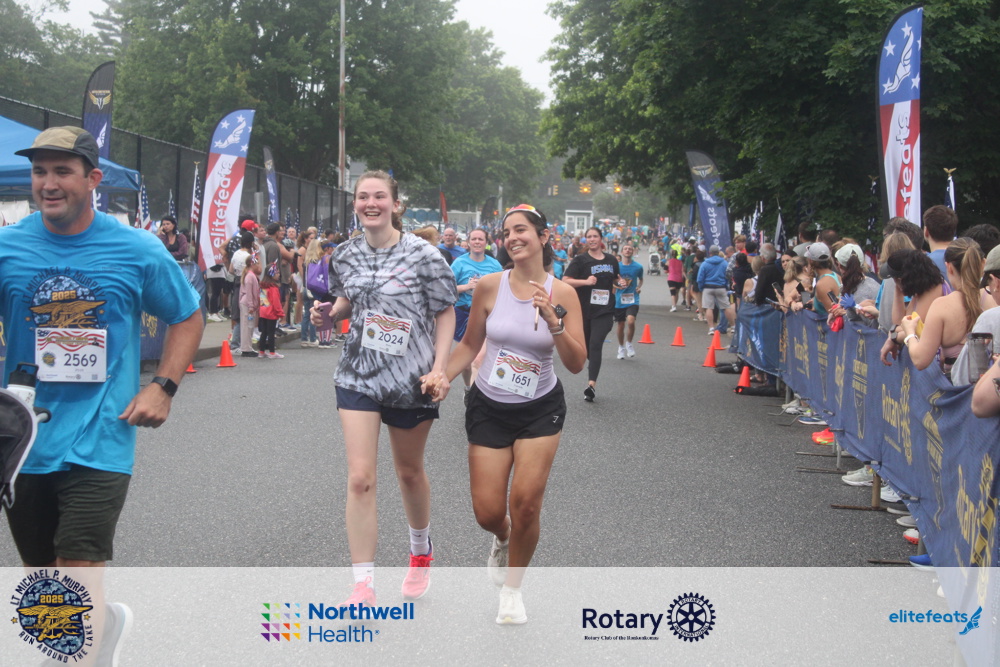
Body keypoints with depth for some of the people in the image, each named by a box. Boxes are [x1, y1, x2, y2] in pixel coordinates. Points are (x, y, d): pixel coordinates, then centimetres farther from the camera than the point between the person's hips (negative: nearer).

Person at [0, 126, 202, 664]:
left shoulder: (139, 251, -3)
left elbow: (187, 318, 11)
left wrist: (163, 387, -1)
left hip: (97, 443, -3)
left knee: (78, 584, -12)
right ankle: (107, 621, 46)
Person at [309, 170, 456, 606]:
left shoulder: (422, 254, -11)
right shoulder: (345, 255, 0)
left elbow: (445, 313, -5)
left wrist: (439, 368, -15)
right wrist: (327, 314, -4)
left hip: (412, 378, -2)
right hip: (359, 376, 2)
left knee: (409, 472, 17)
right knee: (360, 478, -8)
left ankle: (421, 552, 45)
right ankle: (363, 587, -4)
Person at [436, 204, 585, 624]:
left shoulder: (562, 294, -9)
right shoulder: (490, 286, -8)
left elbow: (576, 364, -13)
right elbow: (470, 345, 5)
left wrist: (553, 321, -26)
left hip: (541, 409, -1)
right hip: (489, 408, 1)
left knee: (525, 502, -12)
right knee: (487, 513, -1)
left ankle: (512, 589, 15)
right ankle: (503, 539, 39)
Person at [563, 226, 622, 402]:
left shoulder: (611, 260, 9)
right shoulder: (580, 260, -2)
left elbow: (616, 279, 28)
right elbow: (565, 281, -11)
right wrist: (585, 281, -22)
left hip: (604, 310, 0)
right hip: (583, 310, 0)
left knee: (596, 344, -14)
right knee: (586, 346, 11)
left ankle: (591, 384, -21)